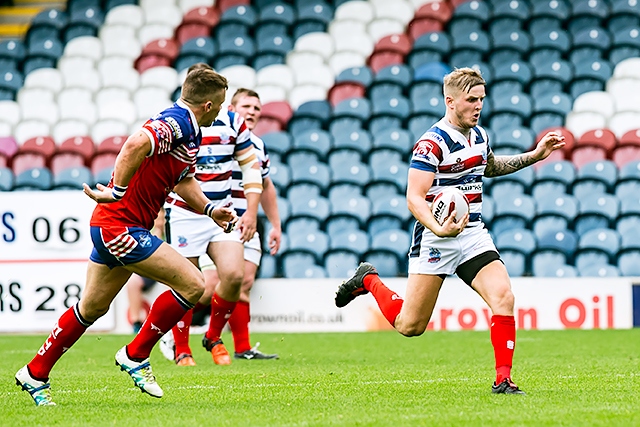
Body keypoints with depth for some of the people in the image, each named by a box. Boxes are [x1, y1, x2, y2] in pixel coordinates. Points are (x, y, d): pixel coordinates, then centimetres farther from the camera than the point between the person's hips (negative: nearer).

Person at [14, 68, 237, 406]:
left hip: (110, 226, 10)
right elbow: (137, 144, -38)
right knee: (192, 284, -10)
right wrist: (117, 192, -32)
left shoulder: (190, 131, 13)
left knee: (92, 308, 19)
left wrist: (210, 209, 13)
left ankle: (35, 373, 28)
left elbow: (184, 181, 26)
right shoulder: (176, 123, -19)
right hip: (121, 226, -10)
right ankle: (135, 355, 2)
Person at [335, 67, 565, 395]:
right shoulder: (432, 142, -17)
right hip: (436, 239, -6)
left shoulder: (478, 135, 9)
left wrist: (535, 155, 24)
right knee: (410, 326, 2)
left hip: (473, 235, 6)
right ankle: (368, 280, 30)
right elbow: (414, 198, -22)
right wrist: (438, 228, -39)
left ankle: (502, 379, -12)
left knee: (503, 297, -18)